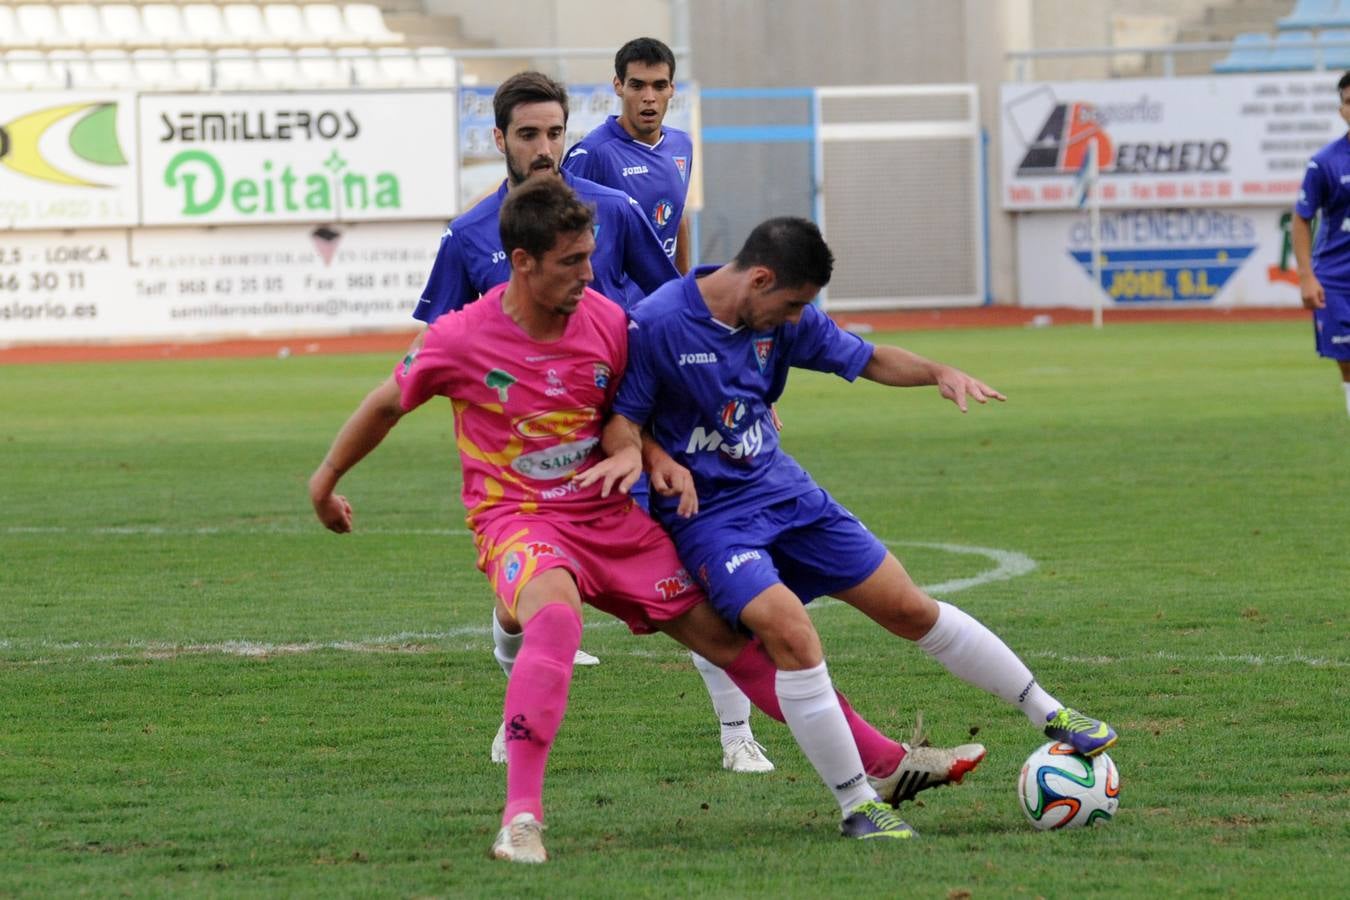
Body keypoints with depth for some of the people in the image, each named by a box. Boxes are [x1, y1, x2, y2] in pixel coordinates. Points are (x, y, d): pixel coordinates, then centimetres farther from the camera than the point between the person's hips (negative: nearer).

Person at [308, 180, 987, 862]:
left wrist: (655, 457, -4)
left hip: (610, 518, 5)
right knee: (555, 618, -38)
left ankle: (883, 764, 16)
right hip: (518, 519, -4)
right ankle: (521, 818, -40)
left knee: (729, 637, 6)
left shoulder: (607, 321, -4)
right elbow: (387, 403, 4)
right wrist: (325, 480, 15)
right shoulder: (460, 340, -14)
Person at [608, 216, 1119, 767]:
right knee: (789, 627, -29)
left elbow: (868, 360, 11)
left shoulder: (784, 319, -1)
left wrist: (939, 373, -6)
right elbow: (619, 422, -14)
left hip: (784, 490, 6)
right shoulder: (655, 326, -19)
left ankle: (1050, 716, 26)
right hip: (707, 515, -6)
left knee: (910, 610, 10)